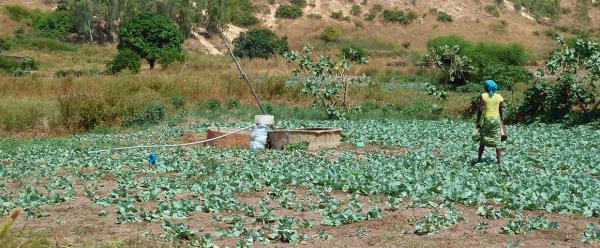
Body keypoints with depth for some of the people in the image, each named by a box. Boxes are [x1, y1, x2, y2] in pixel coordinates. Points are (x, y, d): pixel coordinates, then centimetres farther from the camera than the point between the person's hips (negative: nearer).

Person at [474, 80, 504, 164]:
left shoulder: (483, 96, -5)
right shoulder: (500, 97, 4)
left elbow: (480, 110, -8)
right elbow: (501, 111, 5)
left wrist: (478, 122, -3)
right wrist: (501, 121, 17)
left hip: (487, 119, -2)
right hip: (497, 119, 2)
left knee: (482, 140, 11)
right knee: (497, 140, 4)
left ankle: (479, 159, 14)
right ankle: (499, 160, 1)